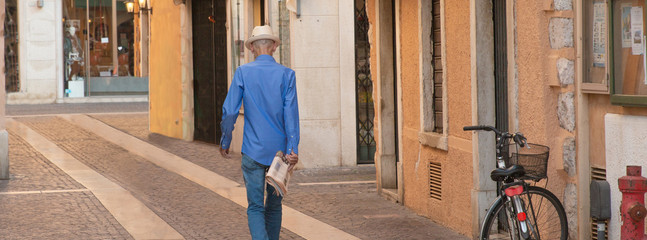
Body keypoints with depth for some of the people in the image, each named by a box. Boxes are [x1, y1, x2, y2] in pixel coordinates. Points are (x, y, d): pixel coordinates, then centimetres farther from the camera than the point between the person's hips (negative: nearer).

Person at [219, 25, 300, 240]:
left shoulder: (243, 73, -3)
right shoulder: (286, 74, -1)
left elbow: (230, 111, -5)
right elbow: (291, 112, -8)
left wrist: (225, 142, 8)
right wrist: (293, 148, -12)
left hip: (253, 150, -2)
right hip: (279, 150, 2)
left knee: (255, 207, -1)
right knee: (274, 205, 17)